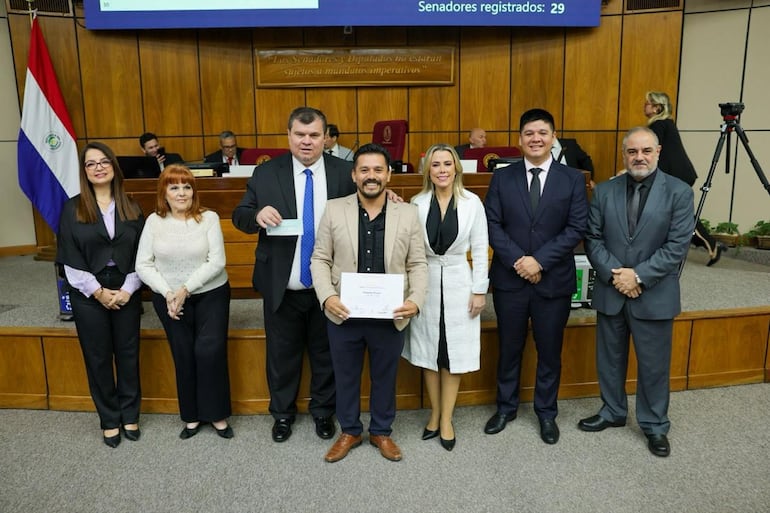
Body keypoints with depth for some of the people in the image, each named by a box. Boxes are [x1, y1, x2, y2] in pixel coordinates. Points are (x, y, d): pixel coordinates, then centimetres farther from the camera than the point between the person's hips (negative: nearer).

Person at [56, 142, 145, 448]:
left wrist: (128, 290, -9)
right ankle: (109, 420, 21)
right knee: (98, 357, 7)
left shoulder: (131, 208, 5)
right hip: (88, 294, -1)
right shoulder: (73, 208, 0)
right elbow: (70, 259, -5)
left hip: (125, 292, 1)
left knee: (128, 354, 8)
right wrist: (98, 291, -12)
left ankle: (130, 416, 23)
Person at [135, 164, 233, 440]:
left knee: (209, 350, -10)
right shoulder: (154, 221, 0)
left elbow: (217, 261, -12)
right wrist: (168, 293, -13)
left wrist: (186, 289, -17)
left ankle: (216, 413, 8)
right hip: (168, 298, 2)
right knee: (183, 356, 8)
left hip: (210, 294, -2)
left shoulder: (209, 218, -6)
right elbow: (143, 265, -2)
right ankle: (192, 416, 23)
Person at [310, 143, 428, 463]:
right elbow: (320, 259, 0)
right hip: (343, 314, 0)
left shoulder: (408, 214, 0)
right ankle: (349, 431, 38)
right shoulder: (334, 210, -1)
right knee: (346, 376, 16)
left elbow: (418, 264, 1)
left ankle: (382, 432, 38)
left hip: (391, 316, 0)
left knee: (385, 377, 16)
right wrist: (327, 296, -14)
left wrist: (415, 299, -15)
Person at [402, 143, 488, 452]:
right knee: (428, 351, 11)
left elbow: (480, 249, -1)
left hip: (458, 284, -1)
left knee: (454, 353, 6)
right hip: (426, 284, 2)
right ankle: (435, 414, 28)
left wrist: (480, 290, -3)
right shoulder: (417, 203, -1)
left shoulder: (472, 203, -4)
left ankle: (446, 420, 19)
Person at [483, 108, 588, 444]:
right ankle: (506, 407, 32)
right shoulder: (502, 178, 2)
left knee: (549, 350, 12)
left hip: (554, 280, 0)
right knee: (509, 347, 13)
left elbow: (577, 228, -7)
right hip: (509, 278, 1)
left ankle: (547, 412, 31)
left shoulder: (572, 179, 0)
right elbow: (492, 225, -3)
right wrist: (517, 260, -15)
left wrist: (540, 260, -16)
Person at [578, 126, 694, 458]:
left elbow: (677, 246, -11)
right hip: (610, 292, 3)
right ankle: (613, 412, 36)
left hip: (654, 295, -2)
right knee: (609, 359, 16)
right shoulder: (604, 191, 2)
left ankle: (654, 425, 29)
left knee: (654, 364, 10)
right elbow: (593, 238, -1)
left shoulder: (679, 192, -6)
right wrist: (613, 274, -14)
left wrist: (639, 276, -17)